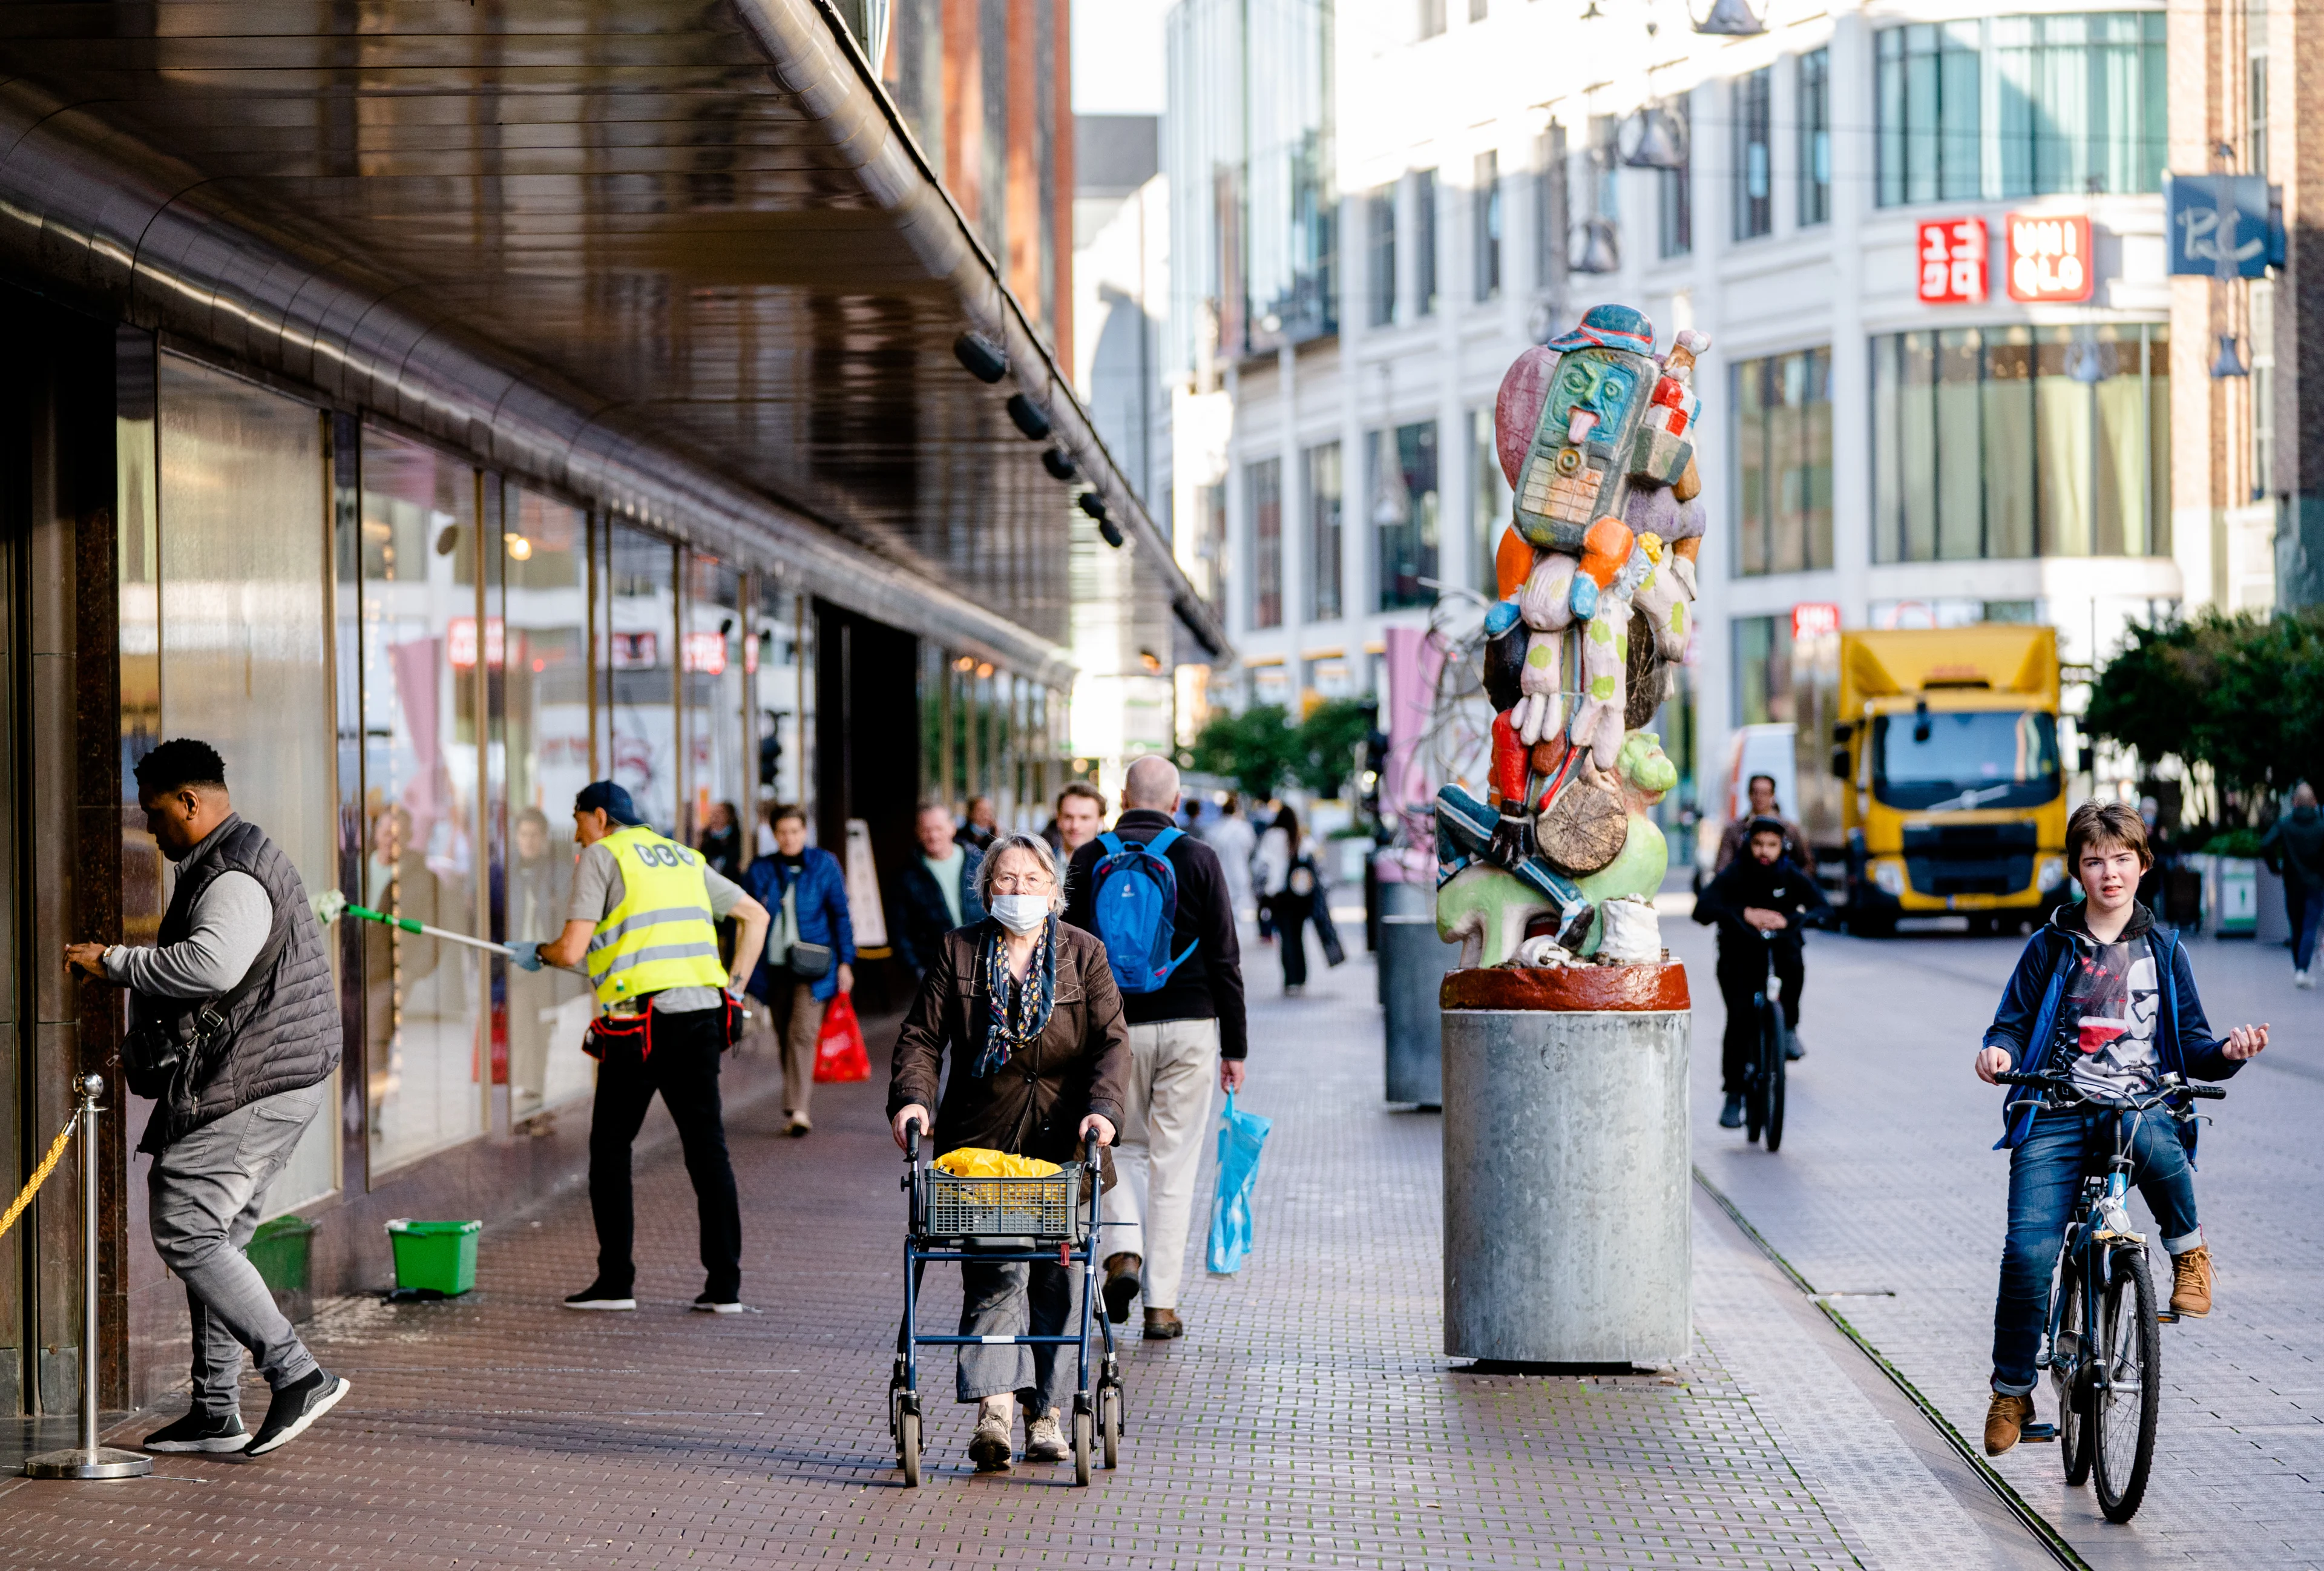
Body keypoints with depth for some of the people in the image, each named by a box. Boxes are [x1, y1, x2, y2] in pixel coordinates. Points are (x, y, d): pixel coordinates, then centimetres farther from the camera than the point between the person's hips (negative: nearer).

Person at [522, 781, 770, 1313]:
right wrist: (732, 991, 21)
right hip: (702, 1013, 5)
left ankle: (615, 1282, 5)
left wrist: (537, 953, 15)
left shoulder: (602, 855, 2)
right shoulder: (684, 858, 22)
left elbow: (571, 950, -6)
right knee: (708, 1147, 5)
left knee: (610, 1148, 7)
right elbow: (756, 916, 25)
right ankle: (724, 1285, 0)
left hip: (640, 1022, -5)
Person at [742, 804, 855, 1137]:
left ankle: (797, 1110, -23)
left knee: (802, 1033, -16)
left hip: (812, 965, -3)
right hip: (775, 968, 3)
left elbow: (841, 916, 4)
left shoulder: (825, 865, 2)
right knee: (785, 1038, 8)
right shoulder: (760, 871, 7)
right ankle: (800, 1100, 21)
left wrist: (845, 962, 0)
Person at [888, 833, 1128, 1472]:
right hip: (982, 1143, -1)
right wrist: (911, 1097, -15)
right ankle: (993, 1410, -23)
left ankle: (1047, 1416, 12)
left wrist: (1102, 1108, -17)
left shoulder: (1083, 955, 6)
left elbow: (1111, 1041, -1)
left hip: (1062, 1144, 1)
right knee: (994, 1275, -13)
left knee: (1056, 1283, 3)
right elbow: (922, 1037, 3)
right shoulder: (957, 952, 6)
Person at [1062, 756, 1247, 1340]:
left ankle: (1125, 1250, -6)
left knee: (1125, 1145, 19)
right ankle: (1162, 1304, 3)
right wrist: (1235, 1046, 5)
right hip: (1189, 1028, -1)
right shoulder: (1198, 859, -2)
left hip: (1114, 1028, 1)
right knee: (1174, 1161, 4)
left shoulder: (1089, 860, 1)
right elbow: (1225, 959, -1)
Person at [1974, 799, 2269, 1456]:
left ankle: (2187, 1248, -9)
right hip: (2056, 1113, 0)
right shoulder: (2050, 947, 11)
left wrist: (2226, 1051, -7)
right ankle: (2012, 1390, 3)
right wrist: (1999, 1051, -12)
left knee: (2153, 1139, -39)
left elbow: (2189, 1043, 15)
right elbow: (2013, 1023, 12)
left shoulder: (2163, 950, 14)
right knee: (2029, 1251, -16)